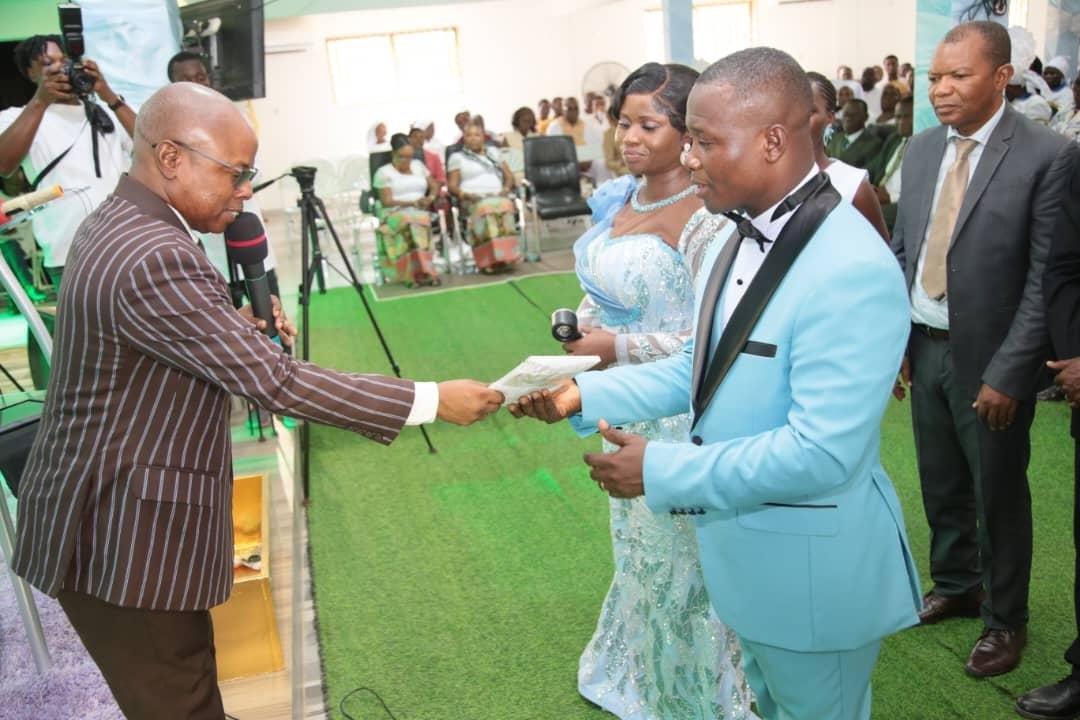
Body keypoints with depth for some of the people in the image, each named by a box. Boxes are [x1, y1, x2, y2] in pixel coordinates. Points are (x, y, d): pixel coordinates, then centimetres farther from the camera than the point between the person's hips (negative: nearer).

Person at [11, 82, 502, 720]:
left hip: (118, 514, 10)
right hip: (125, 539, -10)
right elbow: (276, 381, -28)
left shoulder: (116, 223, 6)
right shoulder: (153, 259, -26)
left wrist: (241, 329, 4)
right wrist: (430, 400, -23)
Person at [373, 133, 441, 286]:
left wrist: (430, 198, -2)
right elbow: (387, 201, -4)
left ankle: (417, 273, -39)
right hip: (395, 213, -3)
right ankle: (423, 272, -40)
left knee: (419, 220, -36)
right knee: (410, 222, -39)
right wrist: (413, 203, -13)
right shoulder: (384, 172, 5)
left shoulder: (418, 165, 20)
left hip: (422, 212, 3)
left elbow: (434, 186, 22)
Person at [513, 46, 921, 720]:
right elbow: (699, 368, 8)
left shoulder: (853, 271, -29)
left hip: (814, 564, -8)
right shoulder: (739, 239, 1)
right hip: (745, 543, 8)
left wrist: (663, 471, -26)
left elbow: (821, 453, -31)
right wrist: (585, 394, -2)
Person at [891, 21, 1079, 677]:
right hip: (923, 346, 5)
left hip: (989, 357, -5)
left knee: (998, 494, 10)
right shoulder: (922, 149, 4)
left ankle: (1005, 619, 31)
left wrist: (1008, 374, -17)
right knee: (941, 486, 20)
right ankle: (956, 586, 43)